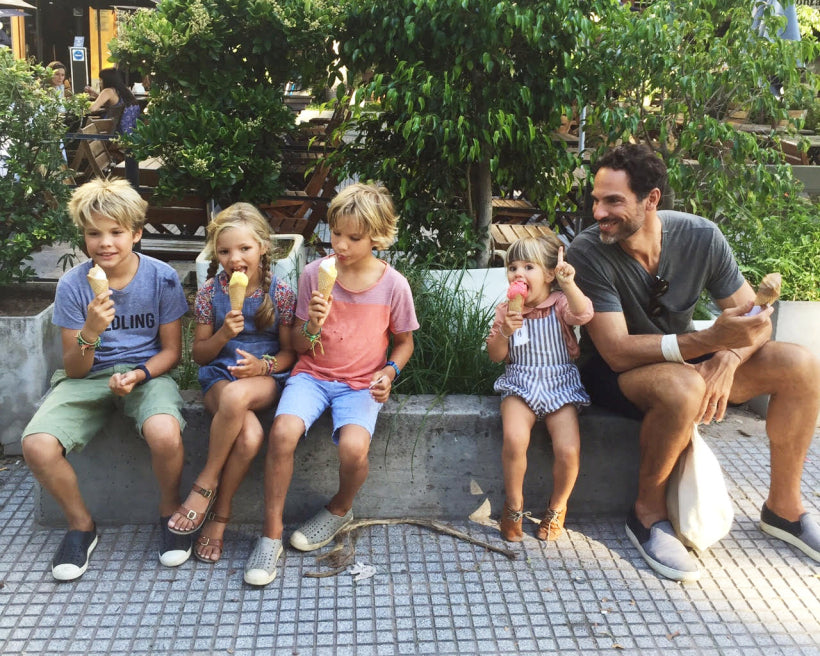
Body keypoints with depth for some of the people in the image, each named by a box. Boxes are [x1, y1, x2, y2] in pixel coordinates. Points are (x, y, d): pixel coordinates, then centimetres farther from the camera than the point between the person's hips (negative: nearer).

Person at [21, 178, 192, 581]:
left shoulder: (162, 278, -6)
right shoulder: (73, 285, -5)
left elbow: (171, 351, 1)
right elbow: (74, 369, -4)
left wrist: (138, 375, -19)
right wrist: (90, 332, -25)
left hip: (147, 372, -1)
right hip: (89, 377, 2)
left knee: (164, 434, -36)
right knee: (37, 445, -26)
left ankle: (170, 512, -2)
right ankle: (81, 525, 3)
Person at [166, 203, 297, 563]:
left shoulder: (280, 293, -3)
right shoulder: (211, 292, 1)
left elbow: (290, 352, 3)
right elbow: (199, 355, 6)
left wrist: (264, 364, -18)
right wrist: (223, 334, -14)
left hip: (265, 378, 0)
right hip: (219, 376, 1)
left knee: (235, 393, -40)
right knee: (250, 435, -35)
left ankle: (206, 484, -19)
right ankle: (220, 516, -13)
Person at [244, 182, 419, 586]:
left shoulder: (393, 285, -5)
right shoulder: (314, 273, -2)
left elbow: (404, 341, 11)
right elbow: (300, 346, 4)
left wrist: (390, 372, -9)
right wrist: (312, 326, -19)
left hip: (361, 383, -1)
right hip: (313, 374, 1)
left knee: (353, 447, -30)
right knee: (282, 432, -28)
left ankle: (341, 509, 6)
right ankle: (271, 534, -10)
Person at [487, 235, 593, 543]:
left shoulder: (560, 303, -1)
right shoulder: (506, 311, 6)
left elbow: (584, 314, -24)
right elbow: (495, 356, 5)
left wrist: (569, 284, -40)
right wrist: (504, 332, -15)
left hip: (559, 384, -1)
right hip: (521, 384, 1)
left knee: (569, 450, -19)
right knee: (514, 439, -28)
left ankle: (557, 506, 11)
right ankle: (514, 504, -2)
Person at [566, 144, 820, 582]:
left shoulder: (700, 237, -12)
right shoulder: (588, 252, -24)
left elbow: (755, 318, -7)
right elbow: (617, 351, -28)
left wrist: (728, 358, -30)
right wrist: (710, 339, -39)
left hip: (685, 360, 5)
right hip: (614, 374, -5)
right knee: (682, 387, -38)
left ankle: (784, 508, 2)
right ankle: (648, 515, -14)